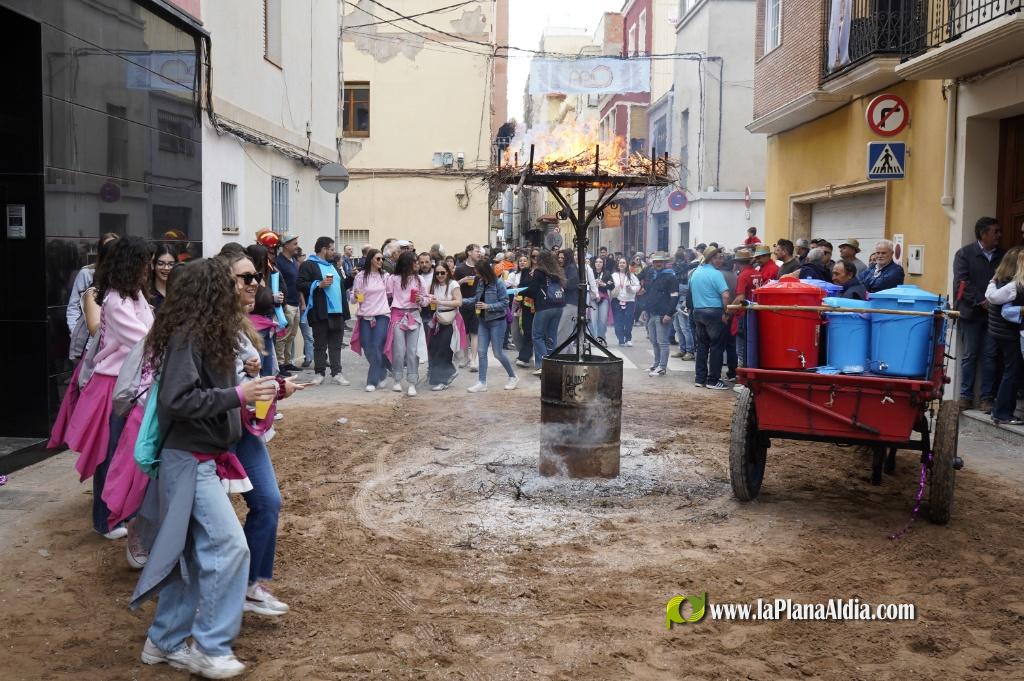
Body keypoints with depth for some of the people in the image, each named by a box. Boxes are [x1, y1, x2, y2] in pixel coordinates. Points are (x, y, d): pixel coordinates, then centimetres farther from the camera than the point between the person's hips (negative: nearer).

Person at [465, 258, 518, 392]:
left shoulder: (498, 283, -15)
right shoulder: (480, 282, 4)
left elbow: (504, 303, -15)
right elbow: (476, 299, 12)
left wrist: (488, 306, -22)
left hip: (497, 321, -7)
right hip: (483, 321, 7)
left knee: (498, 352, -1)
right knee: (481, 351, 3)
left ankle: (513, 377, 20)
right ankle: (482, 382, 9)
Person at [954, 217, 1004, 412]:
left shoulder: (1002, 256, 9)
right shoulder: (965, 254, 0)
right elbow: (962, 282, -8)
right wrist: (981, 301, -16)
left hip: (994, 313, 2)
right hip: (972, 313, -2)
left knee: (989, 357, 2)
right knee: (969, 356, 3)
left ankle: (986, 397, 7)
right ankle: (966, 396, 10)